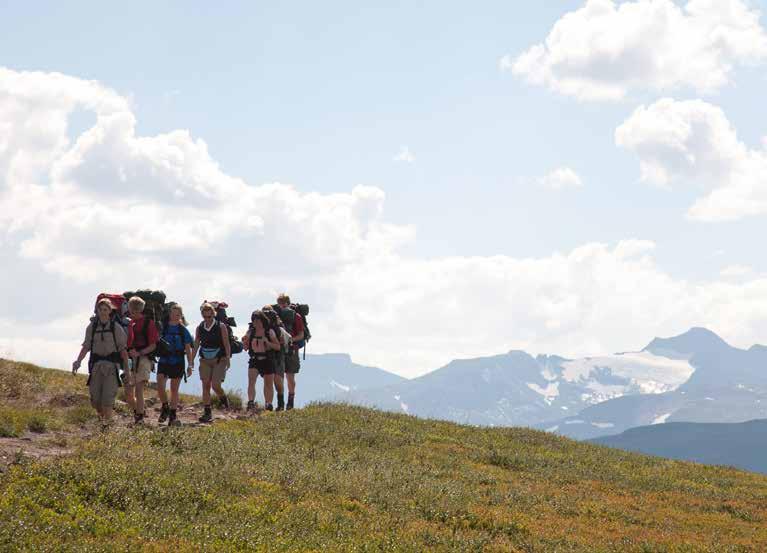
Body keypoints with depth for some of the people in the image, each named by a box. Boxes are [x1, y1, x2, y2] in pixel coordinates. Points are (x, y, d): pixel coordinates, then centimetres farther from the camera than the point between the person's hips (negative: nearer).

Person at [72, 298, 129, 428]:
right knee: (95, 397, 2)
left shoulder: (116, 327, 0)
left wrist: (126, 368, -3)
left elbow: (123, 348, 1)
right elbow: (86, 346, 9)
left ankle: (106, 424, -8)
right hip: (96, 364, 3)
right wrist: (78, 361, -5)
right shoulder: (92, 327, 7)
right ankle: (101, 415, 30)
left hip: (111, 365, -3)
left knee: (108, 396, -12)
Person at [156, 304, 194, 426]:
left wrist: (190, 365, 1)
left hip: (177, 362, 0)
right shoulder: (163, 328, 3)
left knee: (174, 389, 4)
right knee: (160, 385, -15)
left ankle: (173, 415, 11)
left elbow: (188, 349, 6)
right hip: (164, 361, 0)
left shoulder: (183, 330, 3)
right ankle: (165, 407, 9)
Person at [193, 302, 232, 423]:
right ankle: (207, 412, 2)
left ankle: (223, 399, 19)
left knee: (215, 385, -14)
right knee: (205, 385, -2)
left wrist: (228, 359, -11)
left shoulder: (221, 327, -4)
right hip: (205, 360, 3)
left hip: (219, 360, -3)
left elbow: (226, 344, -4)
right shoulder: (199, 328, 5)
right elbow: (196, 345, 9)